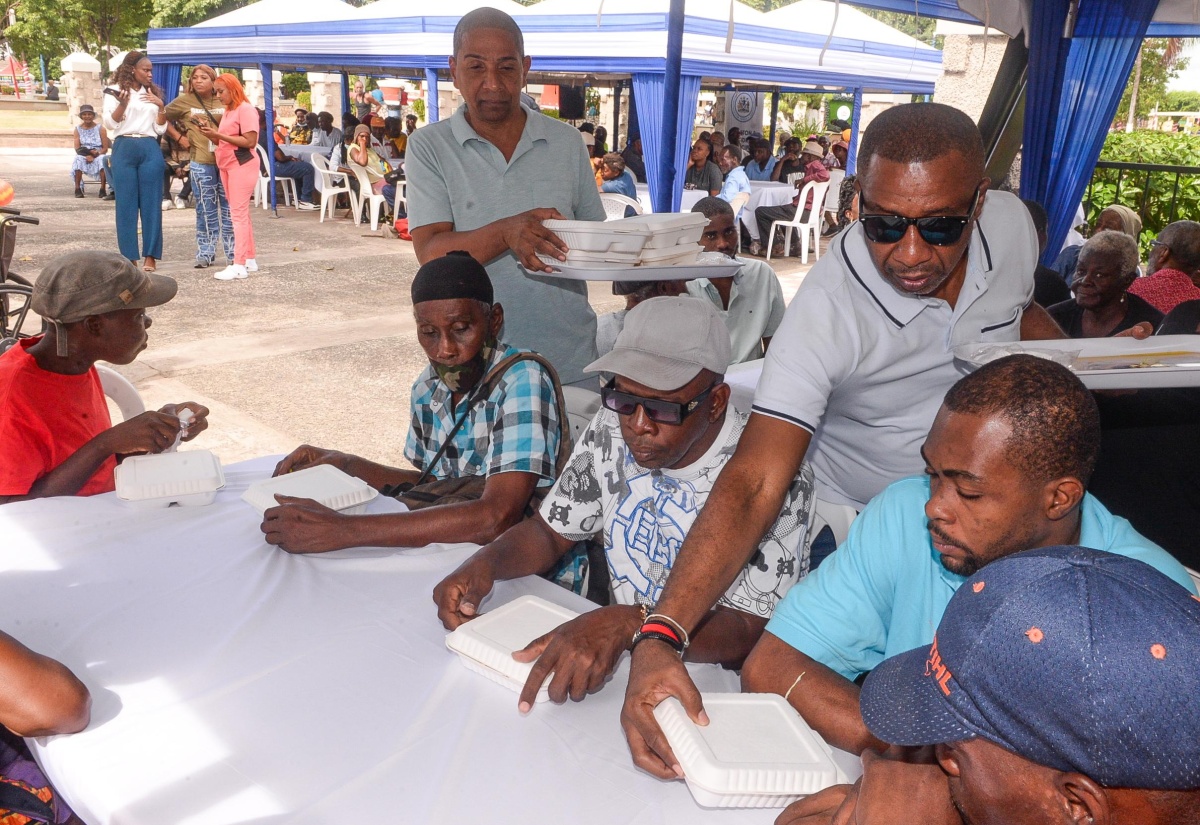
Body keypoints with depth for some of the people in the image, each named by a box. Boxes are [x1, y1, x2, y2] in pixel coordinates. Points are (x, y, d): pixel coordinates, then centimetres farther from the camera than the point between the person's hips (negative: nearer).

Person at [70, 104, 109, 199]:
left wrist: (96, 154, -22)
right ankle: (77, 188, -29)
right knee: (78, 159, -32)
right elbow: (77, 149, -1)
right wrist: (87, 154, -20)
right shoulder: (78, 129, 7)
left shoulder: (100, 129, 2)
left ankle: (103, 189, -30)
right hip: (83, 157, 1)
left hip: (98, 156, -1)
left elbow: (105, 148, -3)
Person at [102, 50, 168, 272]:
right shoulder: (115, 92, 7)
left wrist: (161, 107, -3)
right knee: (126, 204, -2)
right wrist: (122, 104, -17)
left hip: (150, 150, 2)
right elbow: (110, 124, -2)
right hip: (124, 149, -2)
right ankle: (129, 257, 2)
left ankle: (150, 256, 3)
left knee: (151, 203, -1)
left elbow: (161, 129, 12)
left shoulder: (153, 94, 16)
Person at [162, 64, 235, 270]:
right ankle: (205, 254, 12)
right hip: (201, 162, -1)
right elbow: (163, 118, 14)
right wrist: (179, 138, 6)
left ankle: (233, 254, 11)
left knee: (229, 208, 4)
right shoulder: (184, 101, 5)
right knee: (206, 210, 3)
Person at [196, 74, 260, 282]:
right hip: (226, 166, 9)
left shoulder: (246, 109, -9)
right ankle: (249, 259, 16)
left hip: (242, 165, -9)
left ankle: (239, 265, -14)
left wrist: (219, 135, -18)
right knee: (240, 213, 10)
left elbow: (250, 141, -18)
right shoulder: (227, 111, 17)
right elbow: (224, 142, 19)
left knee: (239, 213, -12)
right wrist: (211, 134, 0)